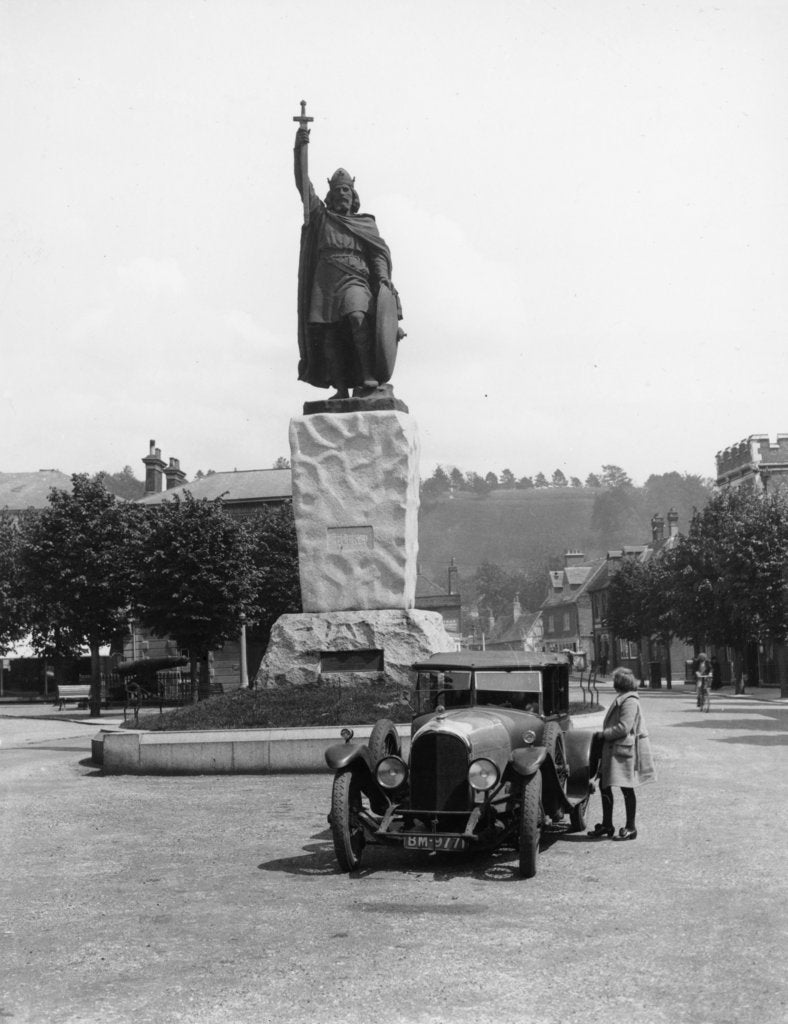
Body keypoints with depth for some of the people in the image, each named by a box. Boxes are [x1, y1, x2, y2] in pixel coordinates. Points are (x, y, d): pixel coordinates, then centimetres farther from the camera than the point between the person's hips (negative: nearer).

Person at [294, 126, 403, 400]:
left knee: (357, 315, -29)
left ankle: (369, 377, -33)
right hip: (324, 282, 2)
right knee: (326, 332, -11)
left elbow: (379, 252, 12)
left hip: (355, 279, -2)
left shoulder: (366, 223, 22)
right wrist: (299, 149, 4)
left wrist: (383, 277, -8)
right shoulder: (321, 217, 23)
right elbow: (303, 184, 15)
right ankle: (341, 389, -13)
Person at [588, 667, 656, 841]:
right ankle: (606, 826, 19)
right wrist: (602, 735, 8)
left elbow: (623, 728, -23)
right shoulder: (621, 699, 16)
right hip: (613, 749, 10)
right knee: (604, 785, 11)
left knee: (626, 788, -1)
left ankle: (631, 828, 9)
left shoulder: (629, 701, -16)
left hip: (625, 750, -10)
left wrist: (603, 735, -15)